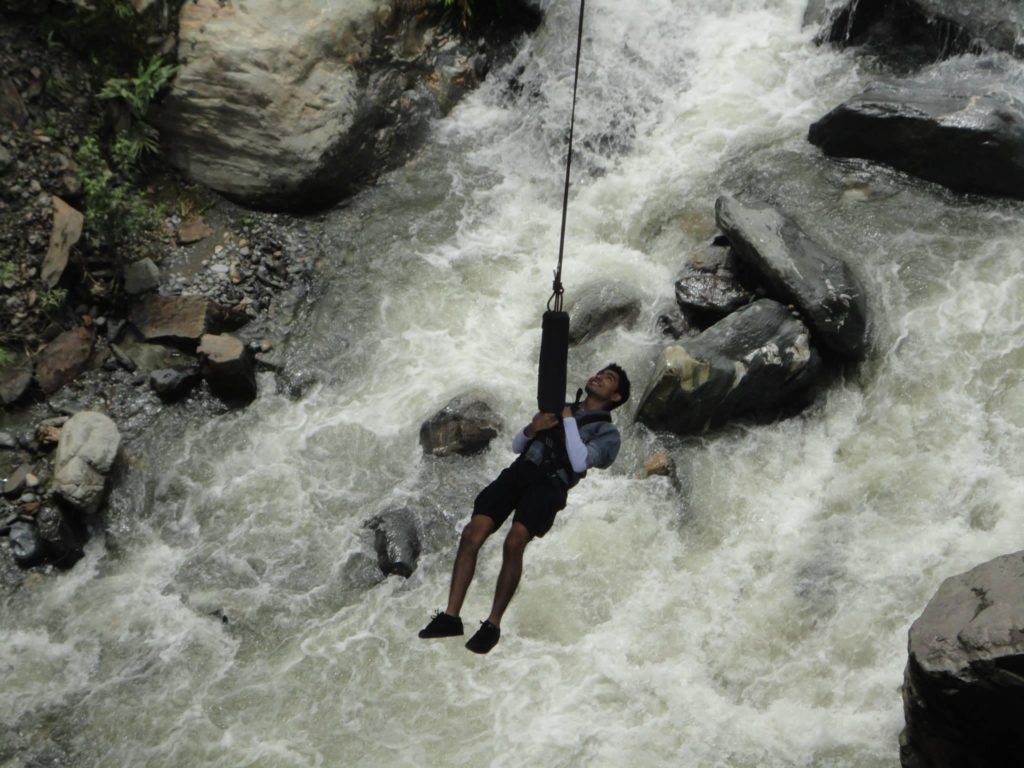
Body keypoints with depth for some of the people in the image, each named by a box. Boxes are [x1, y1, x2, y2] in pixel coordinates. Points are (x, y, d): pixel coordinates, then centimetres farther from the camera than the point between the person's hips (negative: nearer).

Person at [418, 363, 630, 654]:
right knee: (471, 535, -17)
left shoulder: (607, 433, 13)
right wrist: (531, 429, 5)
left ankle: (493, 624, -19)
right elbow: (517, 445, 27)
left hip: (550, 485, -5)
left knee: (514, 542, -29)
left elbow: (579, 463, -7)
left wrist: (568, 420, -3)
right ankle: (450, 616, -14)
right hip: (520, 471, 5)